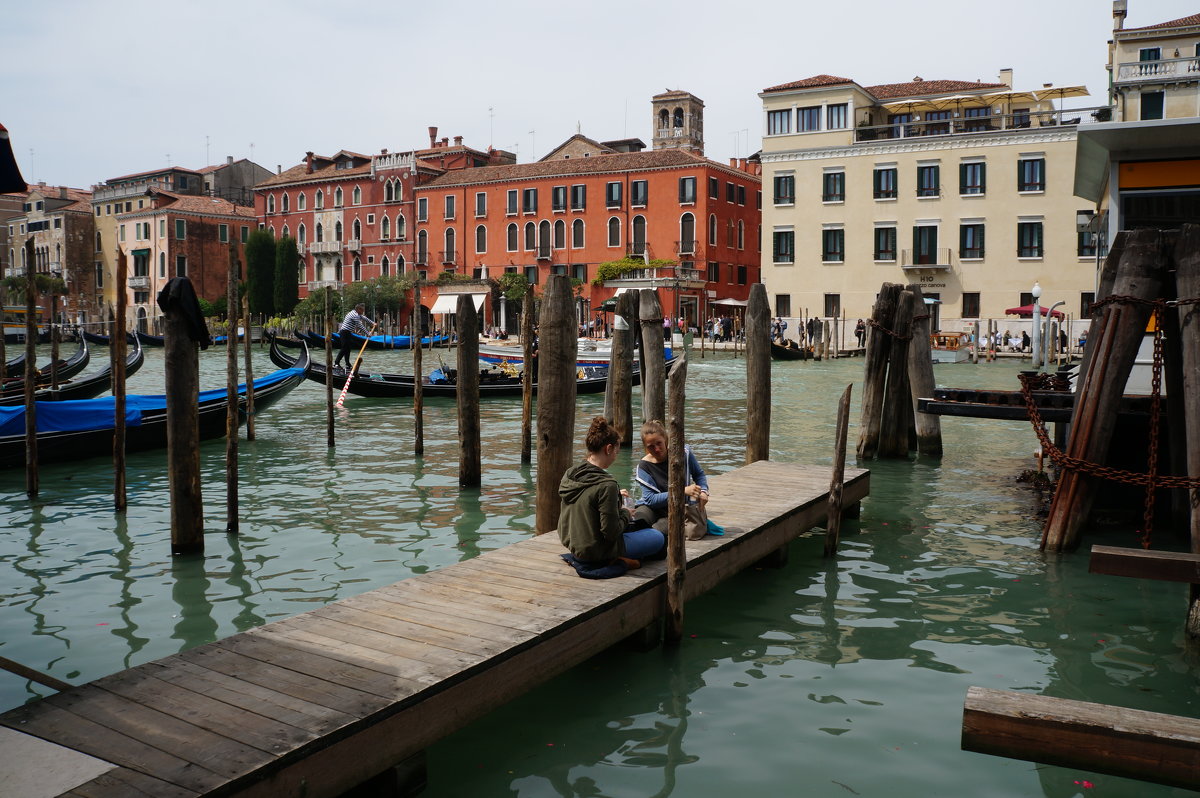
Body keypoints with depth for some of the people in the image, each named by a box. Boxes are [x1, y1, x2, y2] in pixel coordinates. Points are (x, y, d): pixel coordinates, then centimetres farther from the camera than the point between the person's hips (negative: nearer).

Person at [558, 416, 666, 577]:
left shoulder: (569, 474, -3)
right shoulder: (606, 485, -27)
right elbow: (611, 532, -25)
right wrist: (625, 513, -6)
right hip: (596, 551, -9)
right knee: (659, 538, 9)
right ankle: (619, 561, 10)